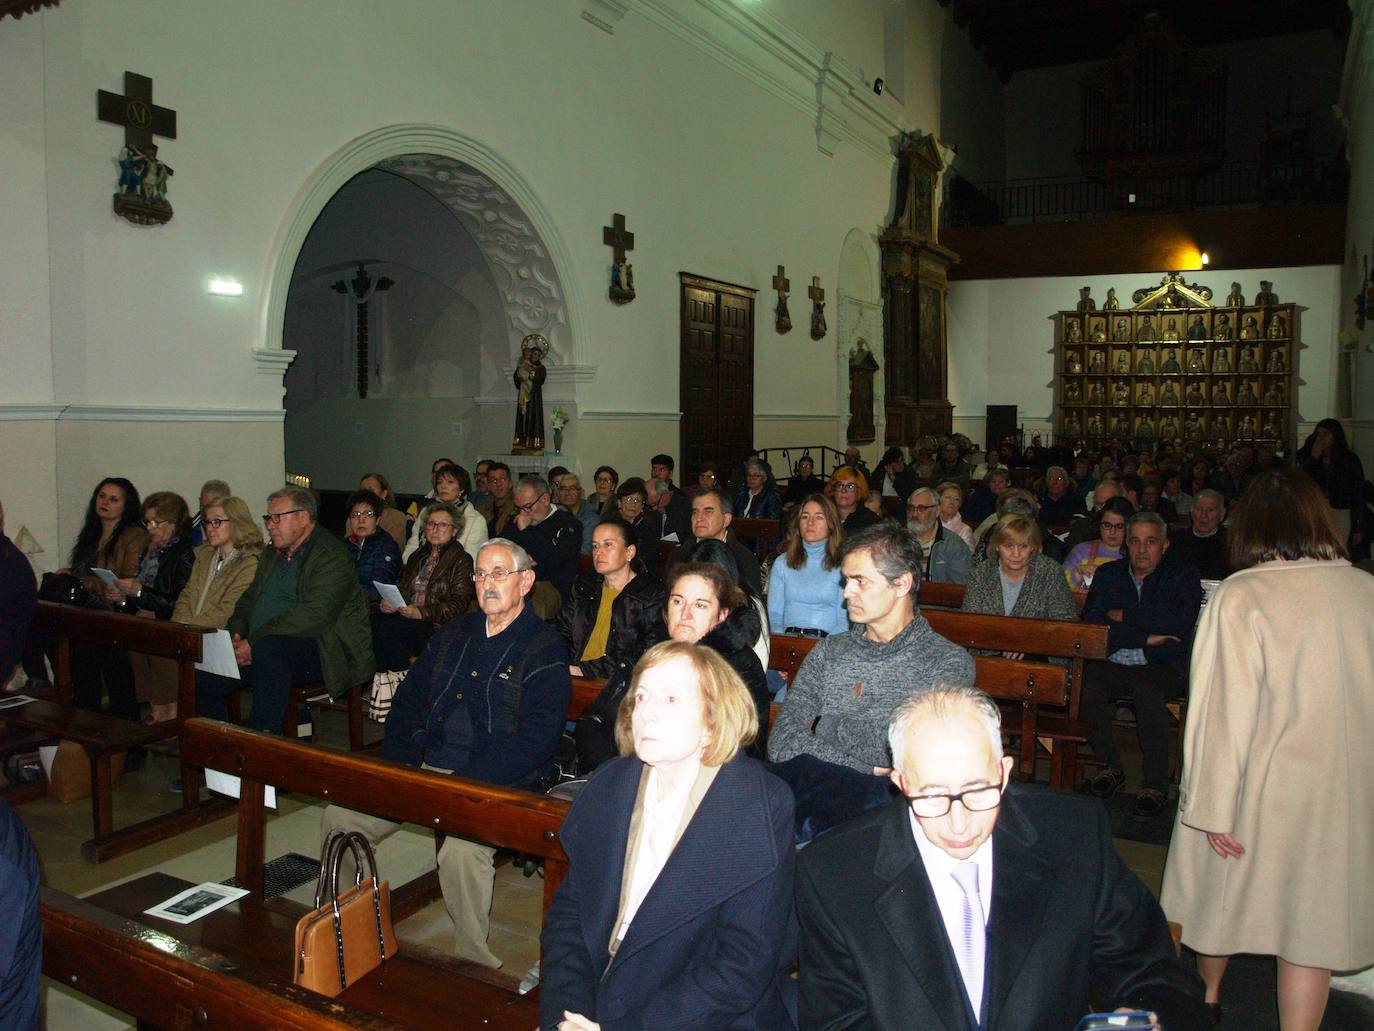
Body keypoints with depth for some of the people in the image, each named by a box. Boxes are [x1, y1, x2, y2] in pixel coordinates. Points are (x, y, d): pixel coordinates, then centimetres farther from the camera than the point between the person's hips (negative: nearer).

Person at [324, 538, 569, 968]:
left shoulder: (545, 651, -4)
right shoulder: (453, 635, 17)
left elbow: (534, 739, -14)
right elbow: (408, 699, 19)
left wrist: (465, 784, -20)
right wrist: (400, 767, 3)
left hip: (495, 783, -6)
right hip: (424, 769, 7)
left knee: (462, 849, -33)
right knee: (338, 817, -8)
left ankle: (474, 962, -10)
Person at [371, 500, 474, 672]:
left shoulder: (462, 560, 0)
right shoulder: (418, 556, 23)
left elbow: (458, 604, -10)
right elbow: (403, 586, 22)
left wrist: (421, 613, -21)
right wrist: (389, 603, -2)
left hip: (437, 625, -6)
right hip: (405, 613, 6)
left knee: (389, 629, -30)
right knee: (372, 621, -23)